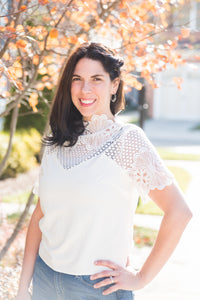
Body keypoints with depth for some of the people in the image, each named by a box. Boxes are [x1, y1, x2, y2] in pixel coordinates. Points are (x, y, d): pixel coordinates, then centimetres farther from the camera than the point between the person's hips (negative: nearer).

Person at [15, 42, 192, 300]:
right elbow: (40, 214, 7)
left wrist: (141, 278, -11)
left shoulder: (127, 139, -11)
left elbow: (179, 212, -15)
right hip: (45, 278, 5)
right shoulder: (58, 143, 4)